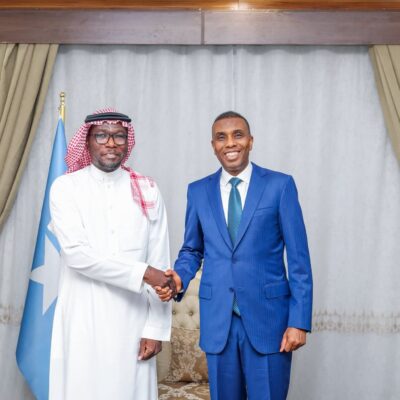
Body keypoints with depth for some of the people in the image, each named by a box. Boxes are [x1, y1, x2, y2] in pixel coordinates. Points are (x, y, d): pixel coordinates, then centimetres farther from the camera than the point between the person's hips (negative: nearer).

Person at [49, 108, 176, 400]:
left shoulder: (147, 190, 2)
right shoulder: (66, 187, -2)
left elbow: (159, 262, 1)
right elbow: (76, 252, -13)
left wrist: (156, 327, -2)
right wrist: (141, 272, -17)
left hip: (133, 318, 1)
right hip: (84, 319, -1)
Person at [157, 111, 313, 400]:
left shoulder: (280, 185, -3)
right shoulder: (198, 191, 6)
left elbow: (299, 258, -5)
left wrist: (299, 321, -9)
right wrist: (180, 278, -7)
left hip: (267, 315, -2)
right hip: (217, 318, 3)